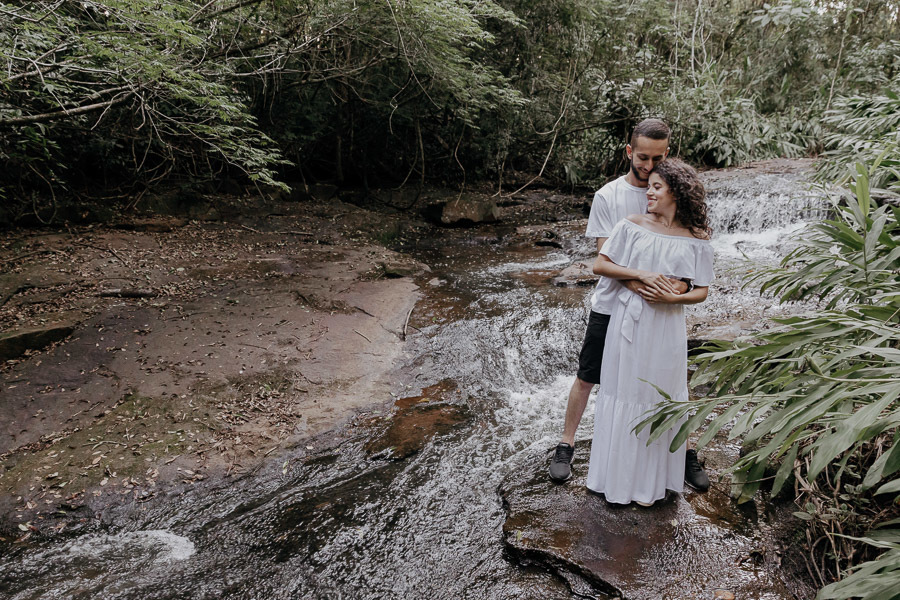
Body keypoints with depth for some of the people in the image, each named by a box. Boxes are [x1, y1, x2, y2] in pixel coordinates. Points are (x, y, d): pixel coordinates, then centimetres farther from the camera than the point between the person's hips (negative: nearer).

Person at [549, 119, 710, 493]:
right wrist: (633, 279, -33)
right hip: (611, 307, -1)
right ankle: (566, 445, 26)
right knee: (587, 378, 9)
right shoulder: (608, 196, -6)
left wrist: (682, 281, -23)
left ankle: (684, 451, 30)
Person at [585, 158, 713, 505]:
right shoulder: (632, 225, 0)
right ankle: (618, 474, 26)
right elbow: (599, 266, -3)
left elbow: (701, 291, 2)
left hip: (666, 326, 0)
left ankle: (650, 481, 26)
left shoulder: (695, 239, 0)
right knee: (623, 393, 8)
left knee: (658, 400, 9)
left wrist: (671, 297, -17)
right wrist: (641, 275, -14)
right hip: (628, 321, 1)